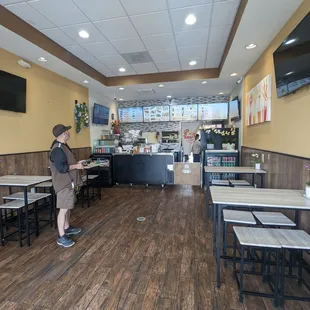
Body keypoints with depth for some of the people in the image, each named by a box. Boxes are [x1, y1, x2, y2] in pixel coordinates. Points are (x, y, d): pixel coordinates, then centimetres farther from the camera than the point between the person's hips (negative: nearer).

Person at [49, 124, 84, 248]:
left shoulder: (63, 146, 13)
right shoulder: (58, 149, -21)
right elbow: (62, 168, -26)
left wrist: (76, 164, 13)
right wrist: (76, 166, -18)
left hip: (69, 182, 11)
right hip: (64, 184, -11)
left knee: (68, 207, 20)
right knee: (64, 209, -4)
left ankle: (67, 228, 35)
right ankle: (61, 237, 5)